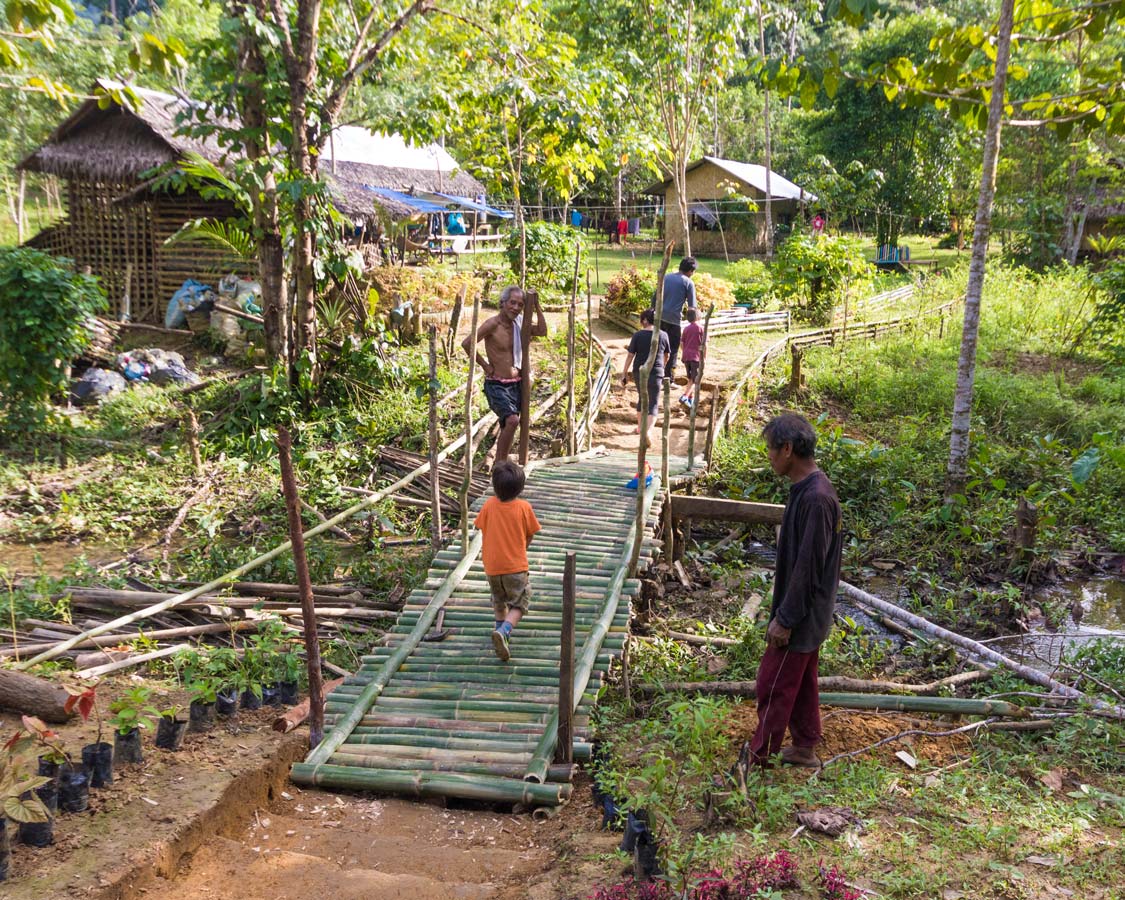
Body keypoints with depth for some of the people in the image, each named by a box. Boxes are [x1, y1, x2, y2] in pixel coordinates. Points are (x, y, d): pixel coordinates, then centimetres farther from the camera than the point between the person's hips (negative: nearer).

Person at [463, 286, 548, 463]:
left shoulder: (518, 322, 6)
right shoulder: (493, 324, -15)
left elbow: (541, 331, 7)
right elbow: (467, 343, -19)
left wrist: (536, 305, 2)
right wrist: (484, 365, -14)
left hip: (516, 384, 7)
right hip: (496, 385, -7)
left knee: (507, 427, 14)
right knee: (512, 420, -25)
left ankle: (498, 465, 29)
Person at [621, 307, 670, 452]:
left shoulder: (638, 335, -8)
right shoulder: (663, 335, -2)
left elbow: (630, 356, -7)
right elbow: (666, 355, 12)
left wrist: (624, 373, 2)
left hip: (639, 372, 1)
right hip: (655, 373, -1)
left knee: (642, 398, 22)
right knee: (653, 404, -1)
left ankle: (640, 427, 37)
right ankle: (648, 431, -22)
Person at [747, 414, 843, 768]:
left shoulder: (816, 498, -26)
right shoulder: (808, 489, 5)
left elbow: (808, 566, -25)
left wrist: (785, 619, -20)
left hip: (801, 616, -10)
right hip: (806, 613, 10)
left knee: (773, 685, 1)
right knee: (802, 682, 20)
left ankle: (758, 759, 13)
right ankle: (804, 748, 33)